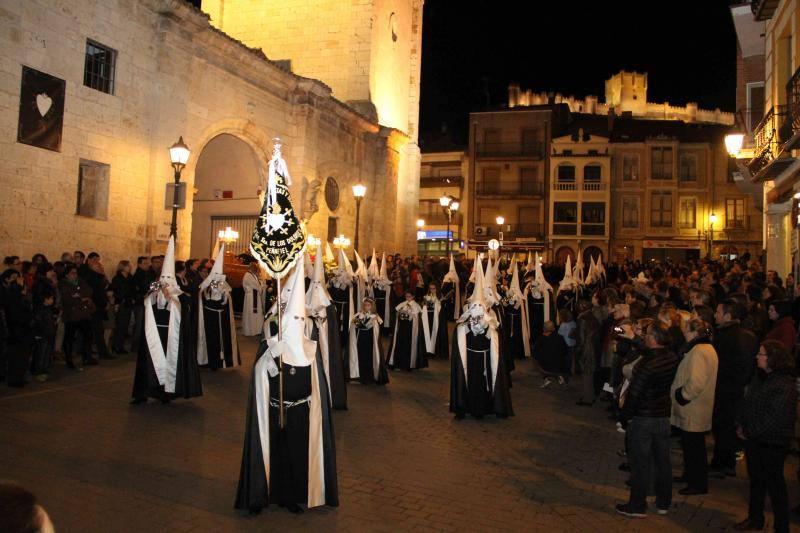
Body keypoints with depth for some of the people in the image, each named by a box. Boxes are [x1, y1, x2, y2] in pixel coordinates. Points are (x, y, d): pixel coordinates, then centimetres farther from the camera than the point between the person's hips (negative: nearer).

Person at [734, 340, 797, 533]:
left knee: (774, 484, 4)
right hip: (754, 440, 8)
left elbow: (775, 418, -23)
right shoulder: (760, 379, 7)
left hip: (772, 443, -8)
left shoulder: (784, 385, -20)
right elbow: (747, 405, 12)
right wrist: (741, 426, 0)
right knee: (756, 480, 19)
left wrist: (749, 432, -17)